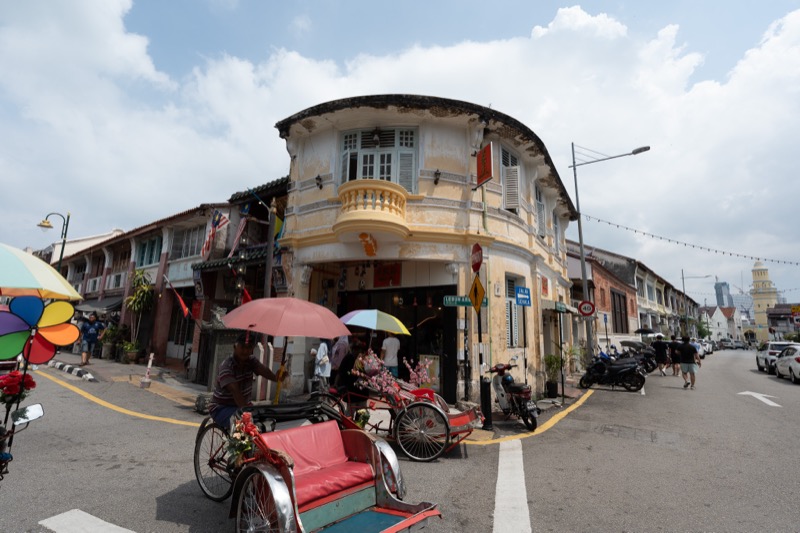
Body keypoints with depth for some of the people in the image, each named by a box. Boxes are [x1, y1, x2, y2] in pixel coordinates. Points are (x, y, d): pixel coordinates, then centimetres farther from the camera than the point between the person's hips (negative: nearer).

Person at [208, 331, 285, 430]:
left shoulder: (251, 361, -3)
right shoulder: (226, 366, -22)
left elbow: (263, 370, -24)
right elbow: (235, 391, -33)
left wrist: (276, 377, -45)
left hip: (243, 405, 6)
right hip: (221, 408, -6)